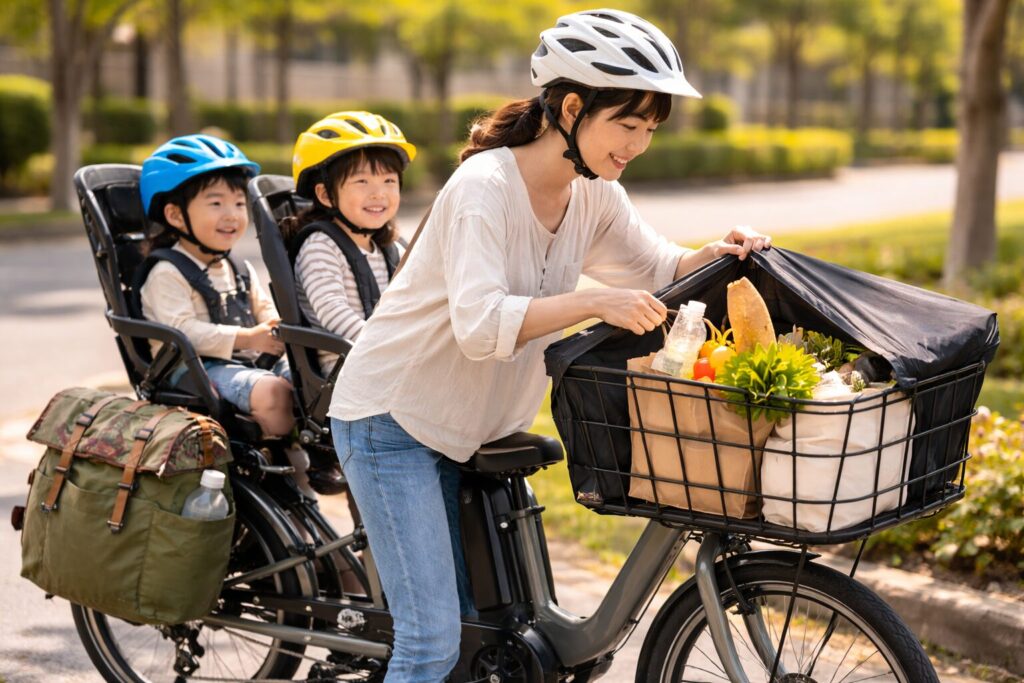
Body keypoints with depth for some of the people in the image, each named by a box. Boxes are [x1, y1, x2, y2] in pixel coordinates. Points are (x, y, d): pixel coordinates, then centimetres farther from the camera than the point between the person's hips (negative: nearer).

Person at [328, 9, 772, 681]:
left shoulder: (595, 194, -1)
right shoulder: (485, 187, -24)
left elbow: (656, 266, 8)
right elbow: (480, 324, -35)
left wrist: (714, 255, -12)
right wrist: (595, 304, -45)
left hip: (470, 427, 8)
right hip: (394, 420, -8)